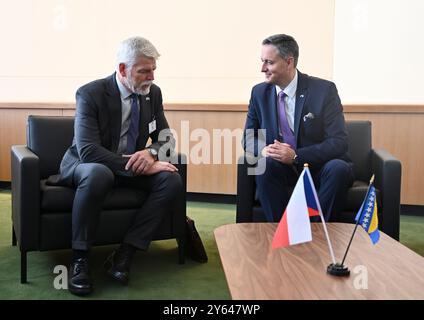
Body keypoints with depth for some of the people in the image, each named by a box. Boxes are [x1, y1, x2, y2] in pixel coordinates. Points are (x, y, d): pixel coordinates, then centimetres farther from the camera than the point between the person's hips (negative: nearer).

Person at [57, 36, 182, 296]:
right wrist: (139, 166, -33)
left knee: (172, 180, -21)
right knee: (98, 173, -40)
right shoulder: (91, 93, -19)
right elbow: (88, 151, -27)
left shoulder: (153, 93, -2)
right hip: (86, 165, -5)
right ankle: (80, 259, -24)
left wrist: (152, 152, -23)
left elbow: (166, 137, 3)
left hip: (132, 167, 5)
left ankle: (124, 254, -19)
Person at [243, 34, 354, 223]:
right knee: (265, 163, -29)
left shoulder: (324, 90, -9)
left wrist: (296, 156, -26)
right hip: (283, 169, 2)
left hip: (321, 168, -2)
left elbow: (338, 142, -14)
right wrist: (263, 149, -16)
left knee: (338, 168, -33)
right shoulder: (259, 92, 2)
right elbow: (248, 138, 9)